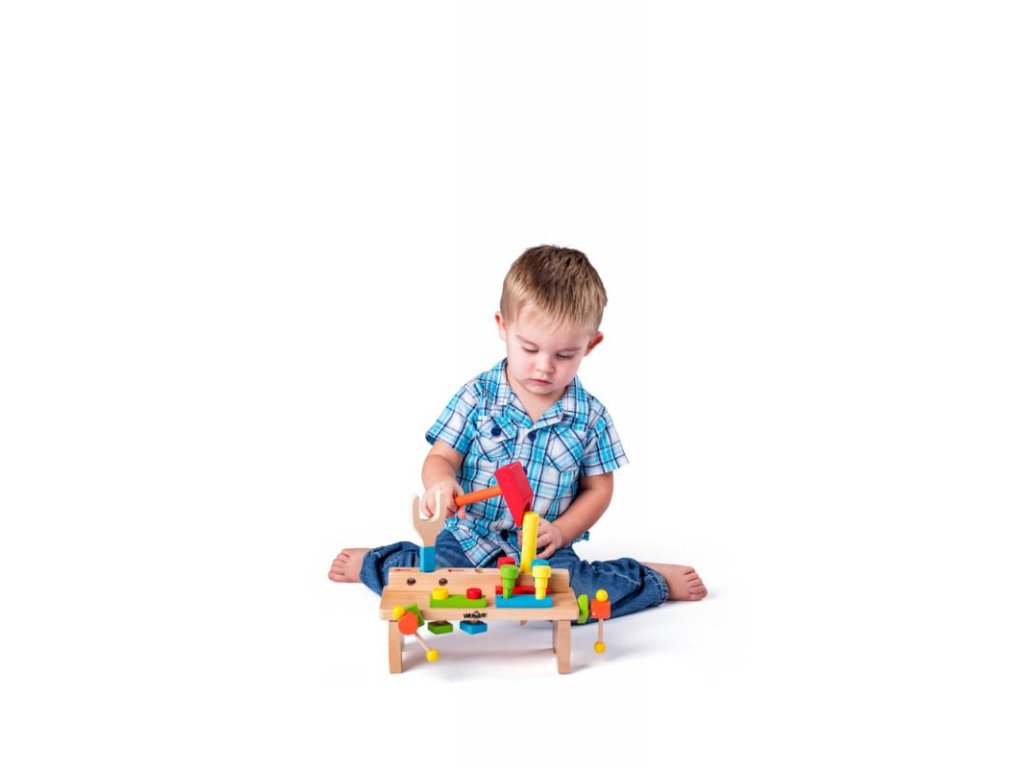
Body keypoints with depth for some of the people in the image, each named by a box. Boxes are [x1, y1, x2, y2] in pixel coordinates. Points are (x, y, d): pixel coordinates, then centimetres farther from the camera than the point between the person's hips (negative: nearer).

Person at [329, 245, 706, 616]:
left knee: (571, 594, -30)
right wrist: (440, 483, -25)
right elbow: (441, 458, -1)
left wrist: (561, 532, -8)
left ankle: (651, 580, -3)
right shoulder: (477, 397, -3)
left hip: (544, 547, 0)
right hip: (470, 537, 0)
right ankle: (374, 562, 4)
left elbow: (598, 489, 8)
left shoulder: (590, 416, -1)